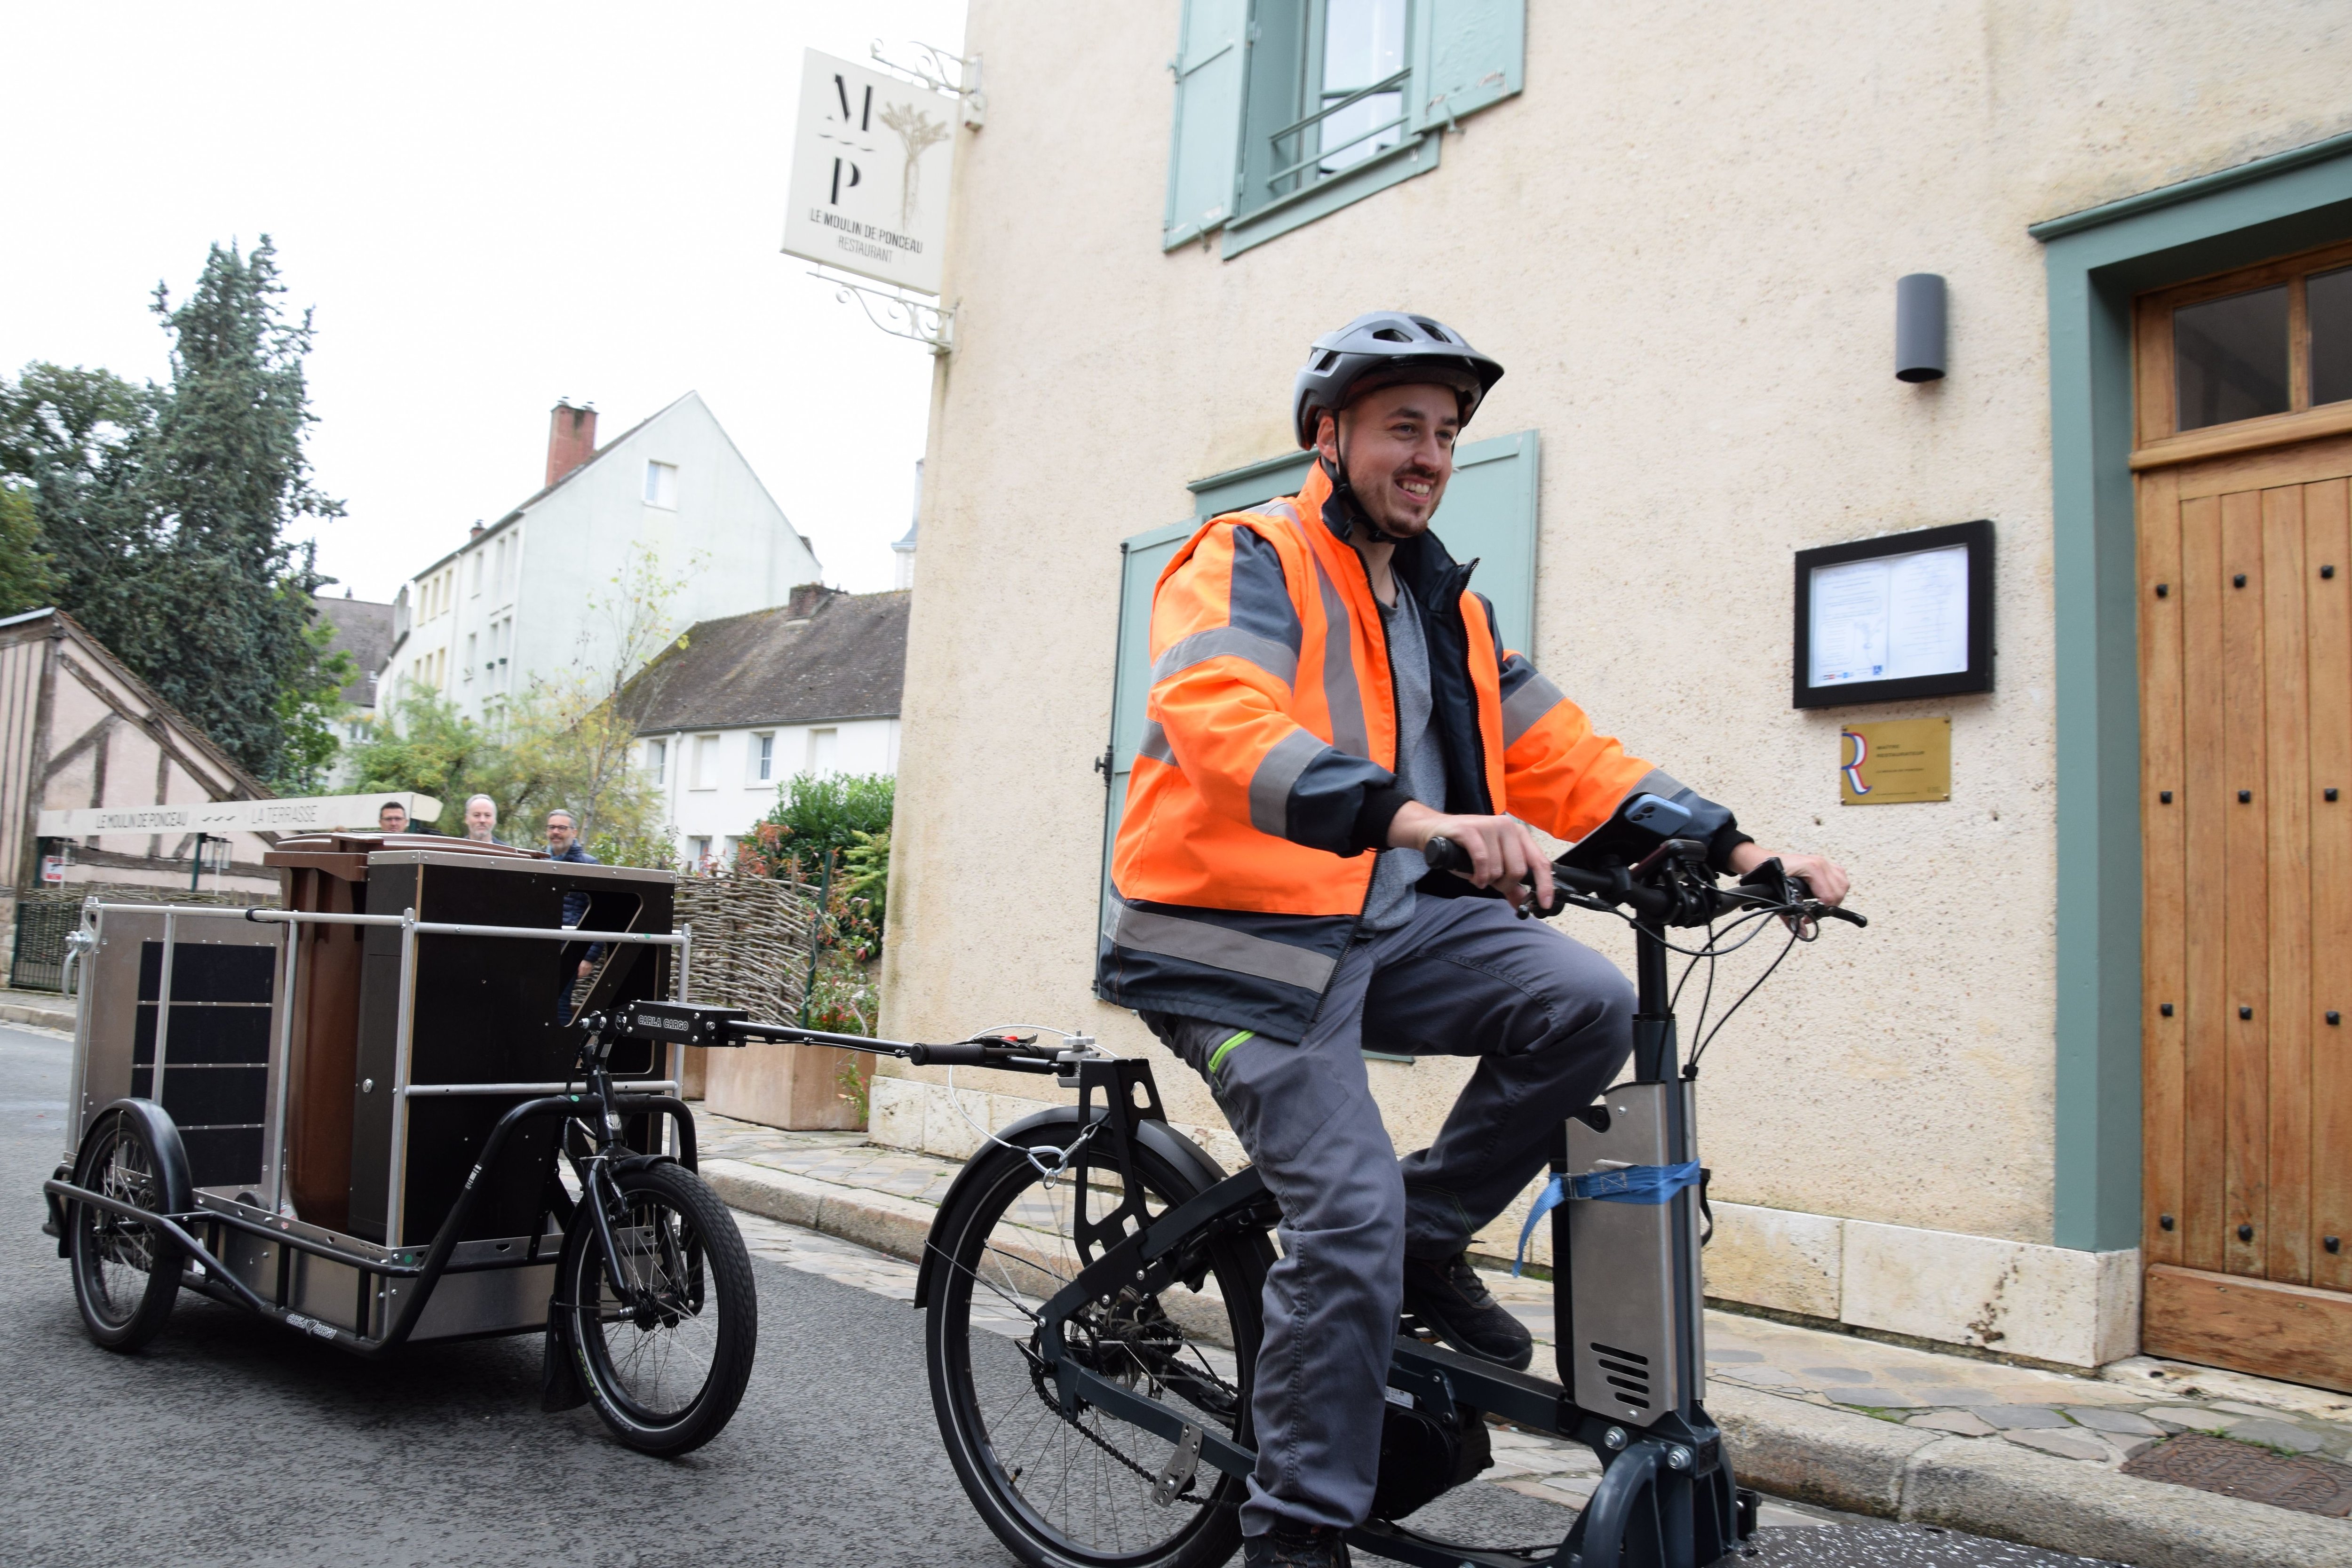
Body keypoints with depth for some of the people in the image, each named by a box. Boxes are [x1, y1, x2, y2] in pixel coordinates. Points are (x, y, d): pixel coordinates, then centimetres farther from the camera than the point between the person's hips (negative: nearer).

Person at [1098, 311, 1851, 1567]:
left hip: (1399, 922, 7)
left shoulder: (1446, 605, 18)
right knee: (1349, 1214, -15)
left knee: (1587, 1003, -17)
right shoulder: (1252, 563, -7)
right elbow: (1220, 718, -28)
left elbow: (1561, 753, 14)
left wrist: (1735, 848, 2)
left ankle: (1429, 1242, 5)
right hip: (1253, 940, -6)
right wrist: (1411, 818, -43)